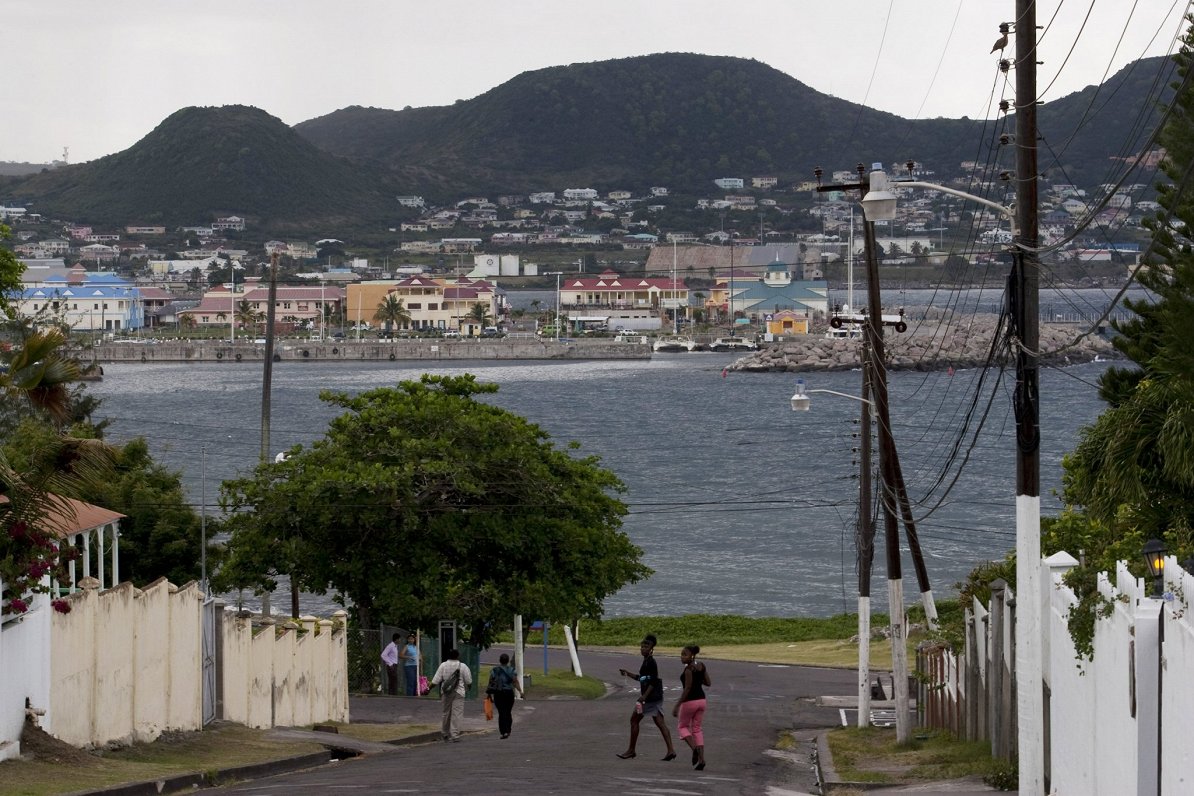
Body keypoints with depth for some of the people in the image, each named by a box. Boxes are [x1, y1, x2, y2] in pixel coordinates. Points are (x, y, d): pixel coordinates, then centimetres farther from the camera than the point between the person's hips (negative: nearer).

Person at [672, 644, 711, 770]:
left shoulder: (689, 669, -17)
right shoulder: (701, 666, 5)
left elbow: (687, 688, -20)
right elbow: (708, 683, 11)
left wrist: (677, 706, -18)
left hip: (690, 701, -7)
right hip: (701, 700, 7)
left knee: (683, 726, 14)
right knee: (696, 729, 13)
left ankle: (694, 748, -10)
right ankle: (701, 759, 3)